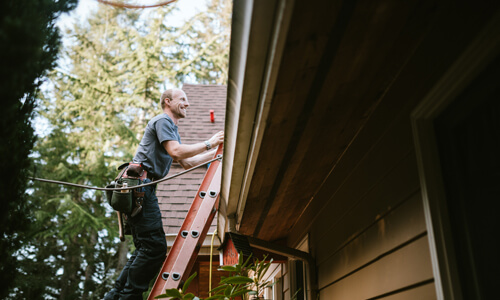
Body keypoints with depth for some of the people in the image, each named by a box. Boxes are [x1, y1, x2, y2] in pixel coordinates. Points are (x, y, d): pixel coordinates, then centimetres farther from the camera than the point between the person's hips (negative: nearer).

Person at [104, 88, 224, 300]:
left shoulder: (172, 129, 29)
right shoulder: (162, 120, -2)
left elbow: (186, 163, 27)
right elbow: (176, 151, -17)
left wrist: (217, 152, 22)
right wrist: (209, 143, -10)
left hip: (140, 189, 11)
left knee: (145, 249, 11)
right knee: (155, 247, -13)